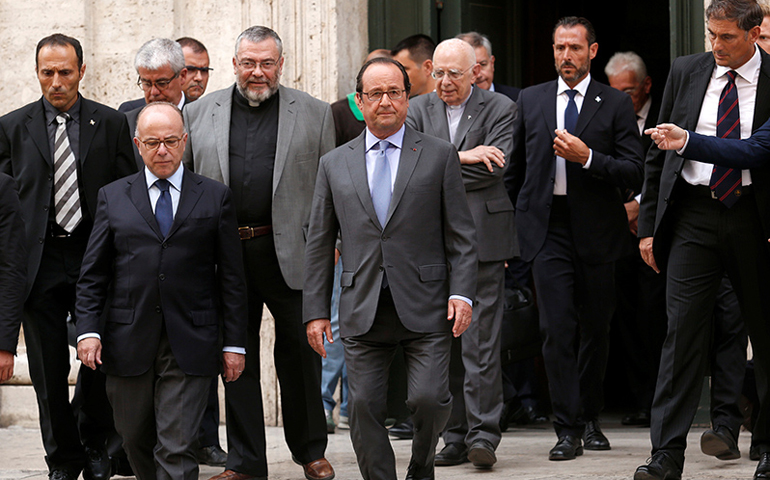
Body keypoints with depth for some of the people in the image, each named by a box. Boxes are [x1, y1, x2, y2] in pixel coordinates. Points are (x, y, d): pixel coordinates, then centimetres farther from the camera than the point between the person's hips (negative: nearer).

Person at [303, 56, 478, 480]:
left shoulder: (439, 156, 7)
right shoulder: (334, 164, 12)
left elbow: (460, 234, 5)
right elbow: (319, 244, 12)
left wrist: (462, 293, -7)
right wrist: (316, 310, 5)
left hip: (425, 309, -2)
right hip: (362, 313, 2)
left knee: (429, 398, -11)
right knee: (364, 409, -2)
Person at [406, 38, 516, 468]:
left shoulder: (500, 109, 3)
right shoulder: (418, 110, 12)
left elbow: (493, 168, -11)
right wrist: (462, 158, -13)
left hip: (481, 237, -3)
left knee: (481, 339, -8)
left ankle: (483, 435, -6)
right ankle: (455, 437, 10)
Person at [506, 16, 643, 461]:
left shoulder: (616, 104, 1)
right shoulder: (531, 100, 10)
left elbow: (635, 173, -6)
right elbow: (517, 168, 19)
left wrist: (588, 157, -18)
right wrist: (514, 218, 16)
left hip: (597, 230, -1)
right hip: (547, 228, 1)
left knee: (596, 329, 9)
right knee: (558, 329, -9)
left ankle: (590, 420, 26)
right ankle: (568, 429, -7)